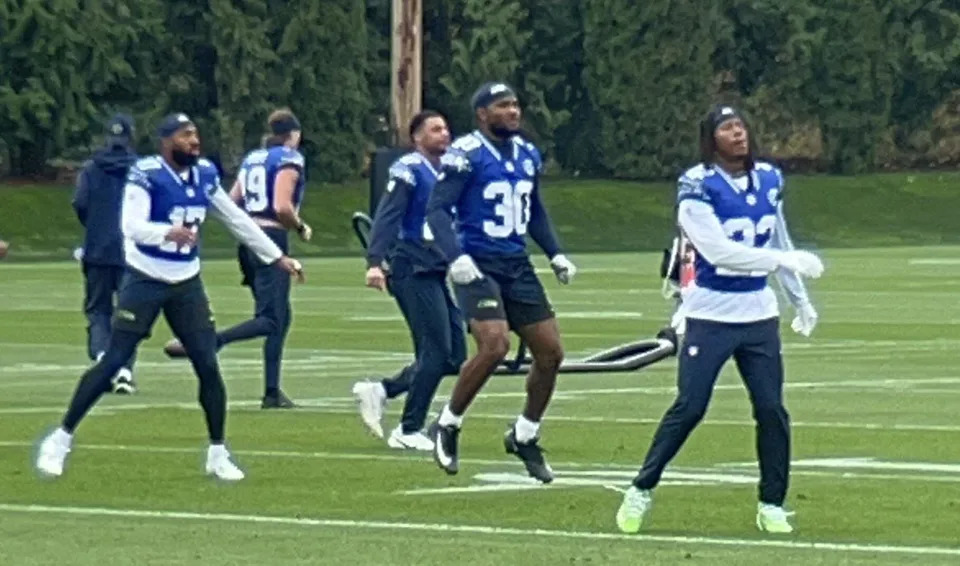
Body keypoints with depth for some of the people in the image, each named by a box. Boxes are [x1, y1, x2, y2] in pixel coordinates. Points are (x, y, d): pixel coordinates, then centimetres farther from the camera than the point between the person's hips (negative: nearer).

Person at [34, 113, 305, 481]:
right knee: (113, 361, -6)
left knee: (208, 365, 0)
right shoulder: (146, 175, -17)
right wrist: (169, 233, -47)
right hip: (145, 281, -5)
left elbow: (237, 220, 14)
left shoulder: (205, 175, 2)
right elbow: (132, 226, -28)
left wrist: (277, 257, 17)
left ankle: (218, 453, 13)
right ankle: (61, 439, 4)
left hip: (186, 283, 5)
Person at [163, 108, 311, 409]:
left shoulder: (252, 158, 15)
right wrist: (301, 228, -3)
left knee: (280, 316, 14)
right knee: (269, 320, -11)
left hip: (248, 240, 9)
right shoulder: (289, 159, -7)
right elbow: (282, 207, -19)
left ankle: (272, 392, 11)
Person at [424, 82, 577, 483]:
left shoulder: (527, 154, 12)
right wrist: (456, 257, -27)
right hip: (478, 266, -7)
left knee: (550, 352, 4)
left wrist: (556, 254, 14)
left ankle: (525, 436, 22)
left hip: (517, 266, 7)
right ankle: (448, 426, -4)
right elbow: (437, 209, -14)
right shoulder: (466, 155, -10)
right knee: (495, 345, -24)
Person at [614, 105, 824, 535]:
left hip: (758, 315, 5)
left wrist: (800, 298, 21)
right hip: (711, 315, -5)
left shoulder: (768, 180, 6)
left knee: (772, 410, 0)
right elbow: (718, 251, -23)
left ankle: (771, 505, 10)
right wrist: (786, 260, -26)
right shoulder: (698, 187, -14)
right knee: (688, 408, -6)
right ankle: (641, 491, 7)